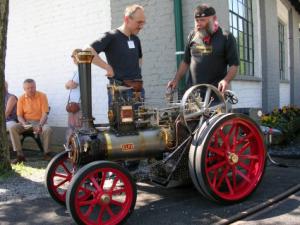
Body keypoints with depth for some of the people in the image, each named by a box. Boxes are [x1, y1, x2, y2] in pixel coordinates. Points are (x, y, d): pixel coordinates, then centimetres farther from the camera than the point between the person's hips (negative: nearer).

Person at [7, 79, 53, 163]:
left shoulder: (42, 96, -6)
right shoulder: (21, 98, 1)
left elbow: (45, 113, -10)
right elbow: (19, 115, 2)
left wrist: (40, 125, -26)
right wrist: (24, 124, -20)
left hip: (39, 122, -2)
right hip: (26, 122, 3)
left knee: (48, 129, -34)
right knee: (12, 128, -23)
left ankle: (46, 153, -13)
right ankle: (20, 155, -18)